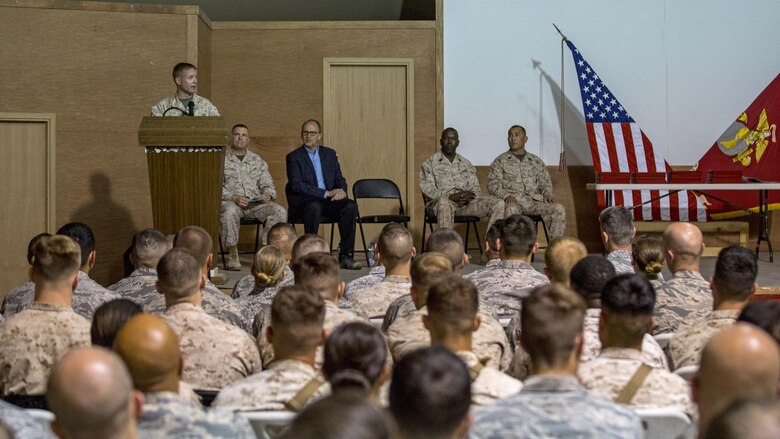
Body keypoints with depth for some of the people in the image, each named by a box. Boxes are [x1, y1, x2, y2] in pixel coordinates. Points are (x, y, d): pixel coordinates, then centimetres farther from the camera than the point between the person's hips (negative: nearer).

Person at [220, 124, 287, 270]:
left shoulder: (257, 161, 20)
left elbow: (268, 184, 18)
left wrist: (268, 195, -6)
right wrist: (234, 198, -18)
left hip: (256, 203, 4)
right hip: (231, 202, -3)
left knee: (280, 211, -23)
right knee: (230, 211, -39)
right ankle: (232, 254, -23)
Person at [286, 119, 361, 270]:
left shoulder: (330, 154, 17)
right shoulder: (293, 157, 2)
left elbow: (339, 179, 16)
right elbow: (296, 185, -11)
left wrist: (342, 190, -10)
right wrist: (326, 193, -17)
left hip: (329, 200, 4)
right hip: (304, 201, -4)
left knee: (351, 206, -25)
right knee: (314, 207, -38)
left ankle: (345, 256, -21)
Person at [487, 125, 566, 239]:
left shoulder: (536, 161, 23)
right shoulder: (500, 161, 13)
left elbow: (545, 182, 22)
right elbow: (493, 184, 4)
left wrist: (547, 194, -2)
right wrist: (506, 195, -16)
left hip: (535, 200, 3)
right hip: (513, 200, -3)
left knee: (558, 209, -24)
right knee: (511, 210, -40)